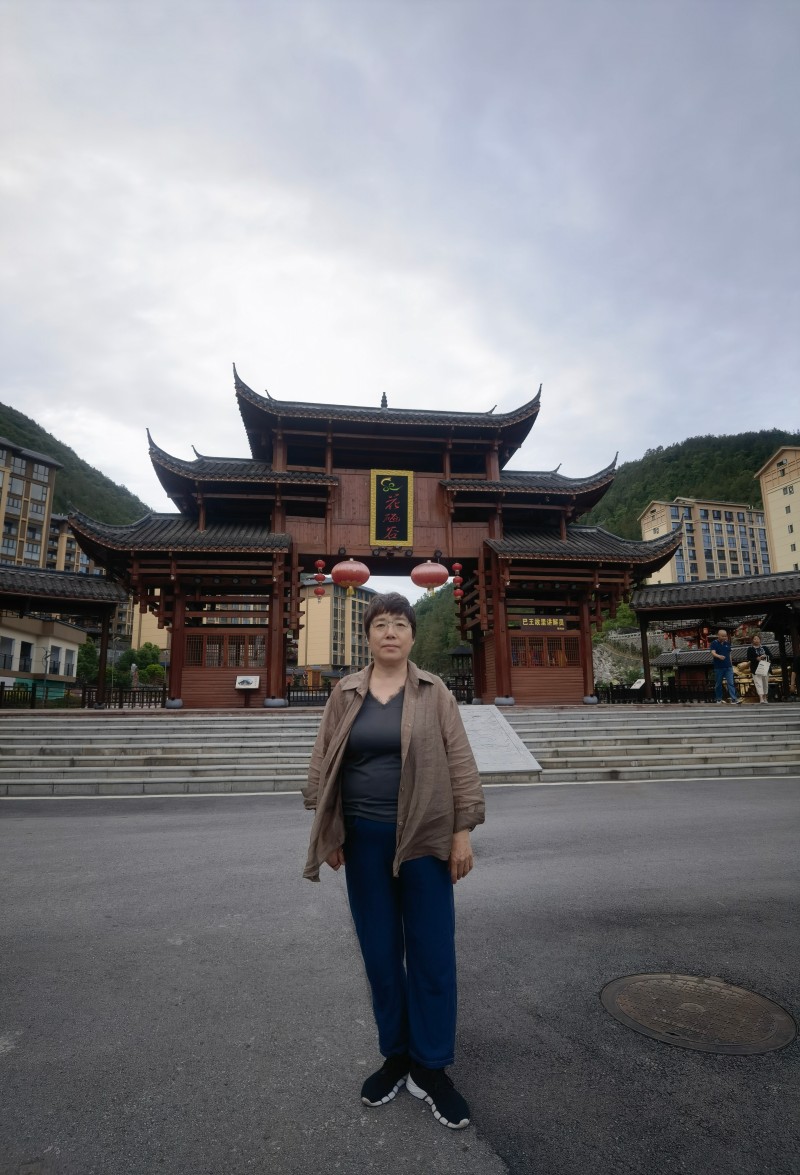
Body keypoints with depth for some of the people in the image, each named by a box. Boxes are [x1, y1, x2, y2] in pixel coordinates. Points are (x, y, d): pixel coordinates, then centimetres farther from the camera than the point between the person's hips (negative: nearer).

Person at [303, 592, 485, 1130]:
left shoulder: (434, 692, -2)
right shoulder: (345, 693, 3)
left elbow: (459, 762, -4)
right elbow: (324, 762, 4)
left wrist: (464, 830, -8)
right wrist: (328, 832, 1)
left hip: (424, 838, -1)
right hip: (364, 839, 2)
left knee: (432, 953, 7)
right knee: (380, 952, 14)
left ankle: (431, 1068, 26)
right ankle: (395, 1057, 34)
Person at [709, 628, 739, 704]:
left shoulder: (727, 643, 11)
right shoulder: (714, 643, -4)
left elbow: (729, 654, 18)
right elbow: (713, 653, -19)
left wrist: (731, 664, 16)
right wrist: (719, 656, -40)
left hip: (728, 667, 3)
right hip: (718, 667, -3)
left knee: (730, 683, -6)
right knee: (718, 684, 6)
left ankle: (733, 699, -10)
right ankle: (719, 699, 16)